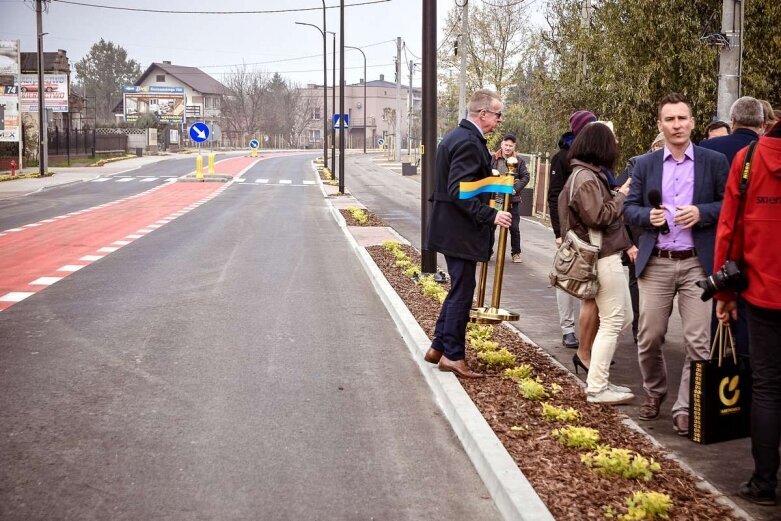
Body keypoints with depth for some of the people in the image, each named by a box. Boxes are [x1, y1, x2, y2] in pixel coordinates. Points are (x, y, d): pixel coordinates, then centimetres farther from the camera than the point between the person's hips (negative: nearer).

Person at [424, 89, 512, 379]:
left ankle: (438, 347, 23)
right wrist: (490, 215, -25)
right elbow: (459, 191, -25)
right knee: (462, 292, -1)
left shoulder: (457, 137, 13)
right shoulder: (468, 143, -19)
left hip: (452, 228, 11)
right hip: (459, 232, -11)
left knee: (459, 290, 18)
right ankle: (453, 355, 8)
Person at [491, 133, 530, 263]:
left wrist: (516, 189, -12)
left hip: (512, 199, 0)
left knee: (514, 228, 5)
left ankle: (515, 253, 16)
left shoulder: (519, 160, 0)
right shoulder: (493, 159, -2)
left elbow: (525, 177, -1)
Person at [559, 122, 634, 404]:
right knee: (611, 322, -5)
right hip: (603, 257, -11)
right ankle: (597, 389, 1)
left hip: (607, 255, 11)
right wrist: (621, 196, -9)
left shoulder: (588, 174, 17)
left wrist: (618, 195, 4)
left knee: (623, 317, 15)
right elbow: (599, 217, -20)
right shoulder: (586, 177, -15)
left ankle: (598, 379, 21)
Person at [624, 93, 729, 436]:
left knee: (698, 341, -4)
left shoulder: (714, 161, 2)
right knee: (649, 337, 7)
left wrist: (702, 213, -15)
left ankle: (685, 407, 7)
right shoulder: (645, 164, 8)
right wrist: (648, 216, -12)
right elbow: (629, 208, 8)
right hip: (655, 264, 2)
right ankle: (654, 391, 32)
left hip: (697, 264, -2)